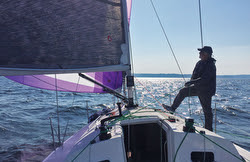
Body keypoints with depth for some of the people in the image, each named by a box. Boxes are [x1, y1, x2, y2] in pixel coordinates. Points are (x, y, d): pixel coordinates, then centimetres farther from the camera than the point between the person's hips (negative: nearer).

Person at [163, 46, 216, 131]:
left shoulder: (211, 66, -19)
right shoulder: (200, 63, 7)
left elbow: (204, 80, -28)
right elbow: (194, 76, 13)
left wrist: (191, 82, -32)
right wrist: (191, 82, -6)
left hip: (206, 91, -8)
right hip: (198, 88, 8)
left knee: (207, 110, 1)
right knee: (182, 92, 3)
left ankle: (209, 130, 13)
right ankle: (173, 108, 14)